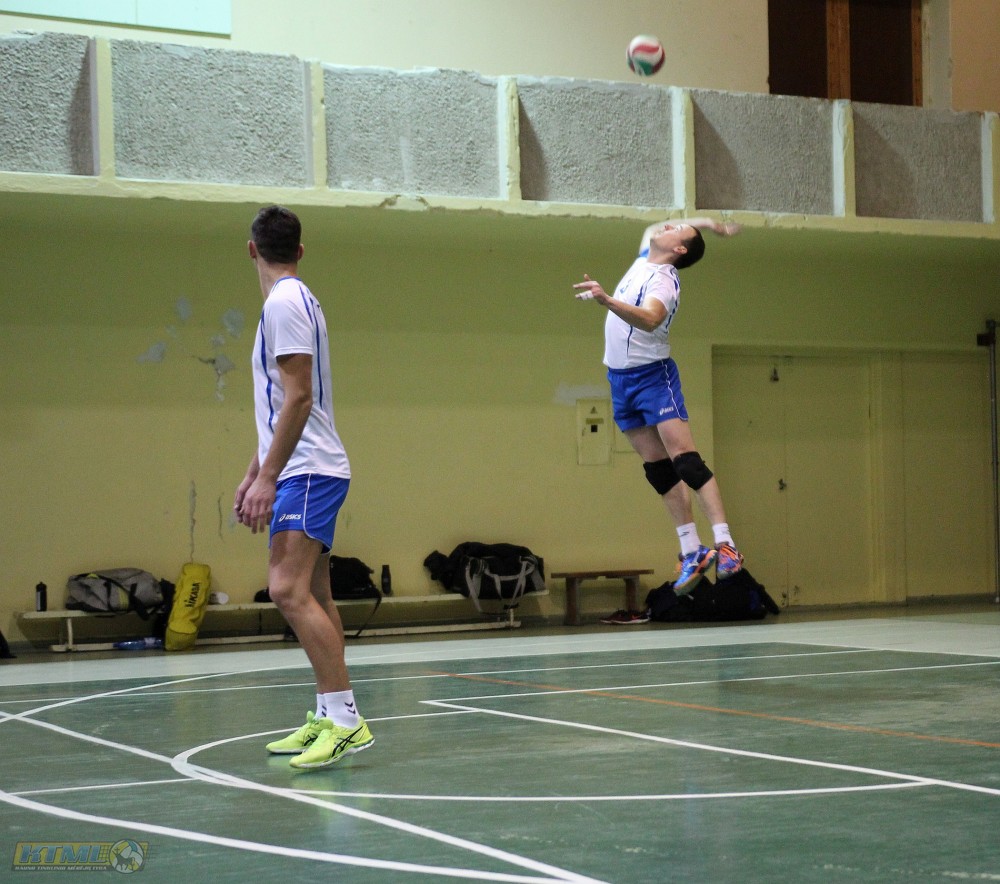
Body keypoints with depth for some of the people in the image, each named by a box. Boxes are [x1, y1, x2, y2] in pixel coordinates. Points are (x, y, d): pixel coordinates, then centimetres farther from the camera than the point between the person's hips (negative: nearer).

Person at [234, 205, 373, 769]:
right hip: (304, 471, 10)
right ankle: (327, 718, 16)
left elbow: (298, 396, -19)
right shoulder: (294, 300, 18)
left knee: (289, 590, -19)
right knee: (313, 597, 11)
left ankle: (345, 720, -21)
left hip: (308, 471, -10)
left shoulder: (285, 302, -12)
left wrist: (267, 478, -20)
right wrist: (256, 471, 26)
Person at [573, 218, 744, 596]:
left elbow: (649, 319, -38)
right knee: (658, 470, 4)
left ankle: (724, 545, -20)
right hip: (620, 378, 8)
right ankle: (692, 553, 4)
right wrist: (701, 221, 20)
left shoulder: (663, 280, -17)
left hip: (653, 376, -8)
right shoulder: (645, 257, 9)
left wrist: (607, 301, -53)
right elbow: (651, 229, 32)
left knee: (685, 461, -17)